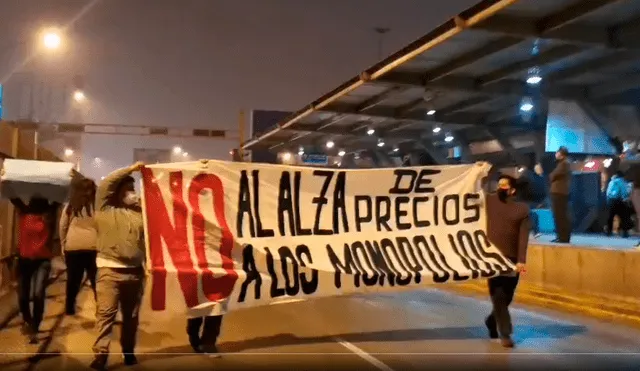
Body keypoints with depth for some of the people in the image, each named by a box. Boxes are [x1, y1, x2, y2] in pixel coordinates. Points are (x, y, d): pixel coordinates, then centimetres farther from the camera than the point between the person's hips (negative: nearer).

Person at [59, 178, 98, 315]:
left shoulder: (70, 206, 4)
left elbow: (62, 227, 10)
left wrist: (64, 244, 21)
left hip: (72, 247, 2)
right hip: (93, 247, -2)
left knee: (73, 279, 12)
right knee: (96, 280, 7)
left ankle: (69, 308, 20)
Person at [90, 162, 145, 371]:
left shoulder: (140, 211, 9)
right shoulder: (106, 208, 0)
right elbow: (105, 184, -12)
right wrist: (130, 169, -9)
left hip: (135, 271, 4)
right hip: (110, 269, -4)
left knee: (131, 315, 13)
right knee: (106, 314, -6)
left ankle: (128, 352, 26)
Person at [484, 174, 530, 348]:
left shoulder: (522, 208, 3)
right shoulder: (489, 201, 5)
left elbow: (523, 236, -4)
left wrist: (521, 260, -13)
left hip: (512, 259, 2)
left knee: (507, 296, 12)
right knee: (498, 296, -4)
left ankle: (492, 321, 36)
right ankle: (505, 333, 3)